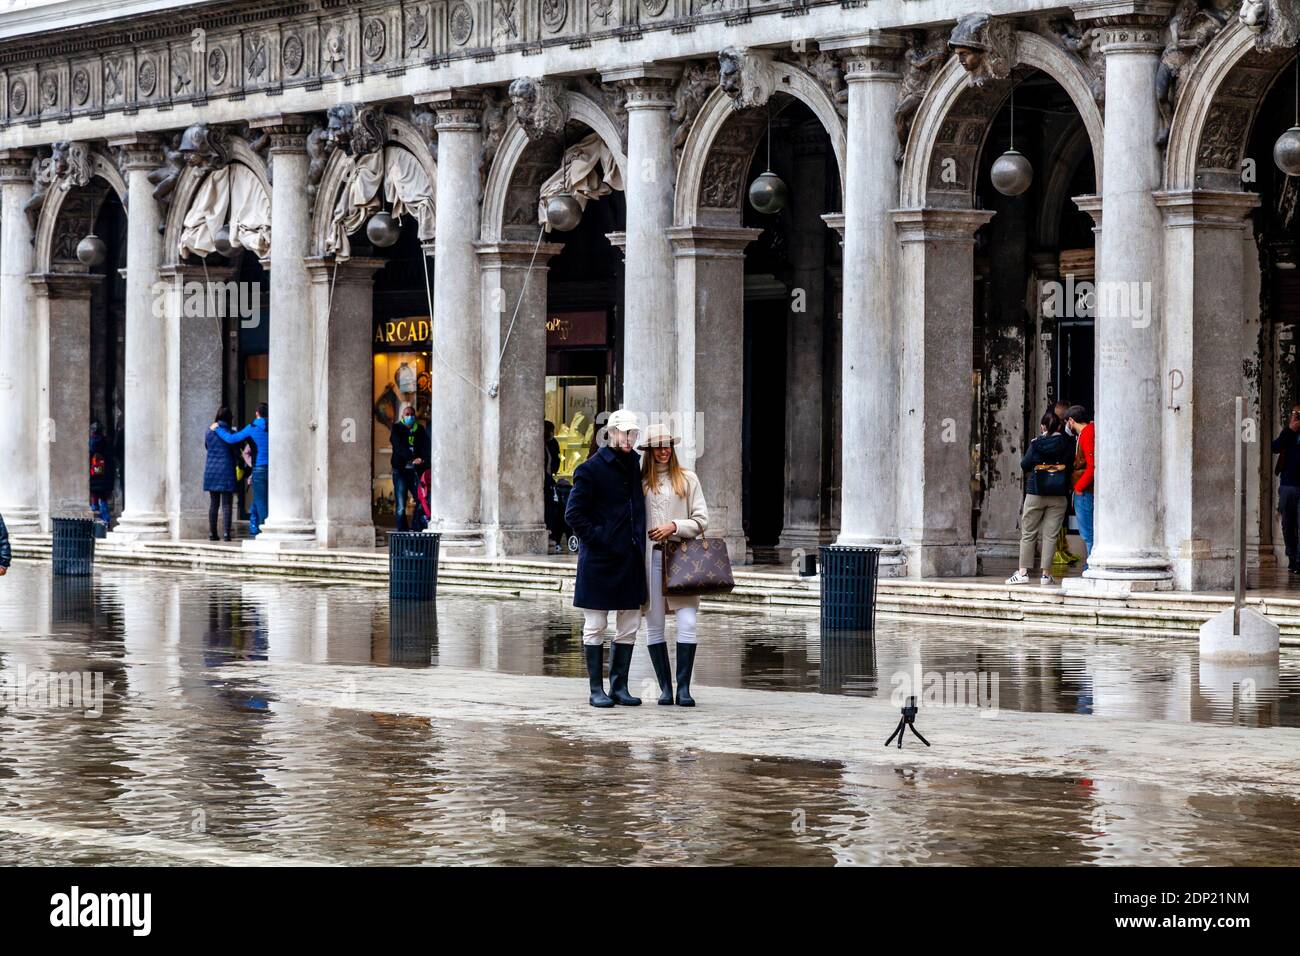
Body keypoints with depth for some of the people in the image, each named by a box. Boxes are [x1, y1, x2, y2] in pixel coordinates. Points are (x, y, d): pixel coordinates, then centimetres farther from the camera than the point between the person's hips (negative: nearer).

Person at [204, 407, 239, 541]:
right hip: (226, 471, -4)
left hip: (211, 471, 4)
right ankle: (226, 533, -9)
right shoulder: (230, 433, -8)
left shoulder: (209, 433, 4)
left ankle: (212, 533, 8)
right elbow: (236, 452, -5)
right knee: (226, 504, -2)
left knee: (213, 504, 9)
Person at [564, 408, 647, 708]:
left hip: (630, 558, 6)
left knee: (629, 627, 8)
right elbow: (574, 514, -8)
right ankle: (596, 690, 6)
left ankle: (619, 686, 16)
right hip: (599, 560, -6)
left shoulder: (635, 466, 11)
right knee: (595, 627, 1)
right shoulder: (591, 469, -8)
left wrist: (639, 542, 10)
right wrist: (596, 539, -13)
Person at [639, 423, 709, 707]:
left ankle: (683, 688, -6)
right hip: (650, 556, 1)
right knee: (654, 624, 2)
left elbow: (701, 521, 5)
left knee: (688, 622, -10)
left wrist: (674, 526, -8)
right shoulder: (640, 481, 6)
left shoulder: (687, 479, 7)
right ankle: (665, 688, 10)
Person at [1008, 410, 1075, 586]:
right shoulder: (1068, 444, -2)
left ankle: (1023, 572, 0)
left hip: (1036, 493, -1)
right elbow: (1072, 464, 6)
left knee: (1028, 533, 6)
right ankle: (1046, 574, 0)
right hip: (1059, 495, 1)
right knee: (1050, 535, 3)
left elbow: (1024, 465, 1)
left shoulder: (1036, 444, -5)